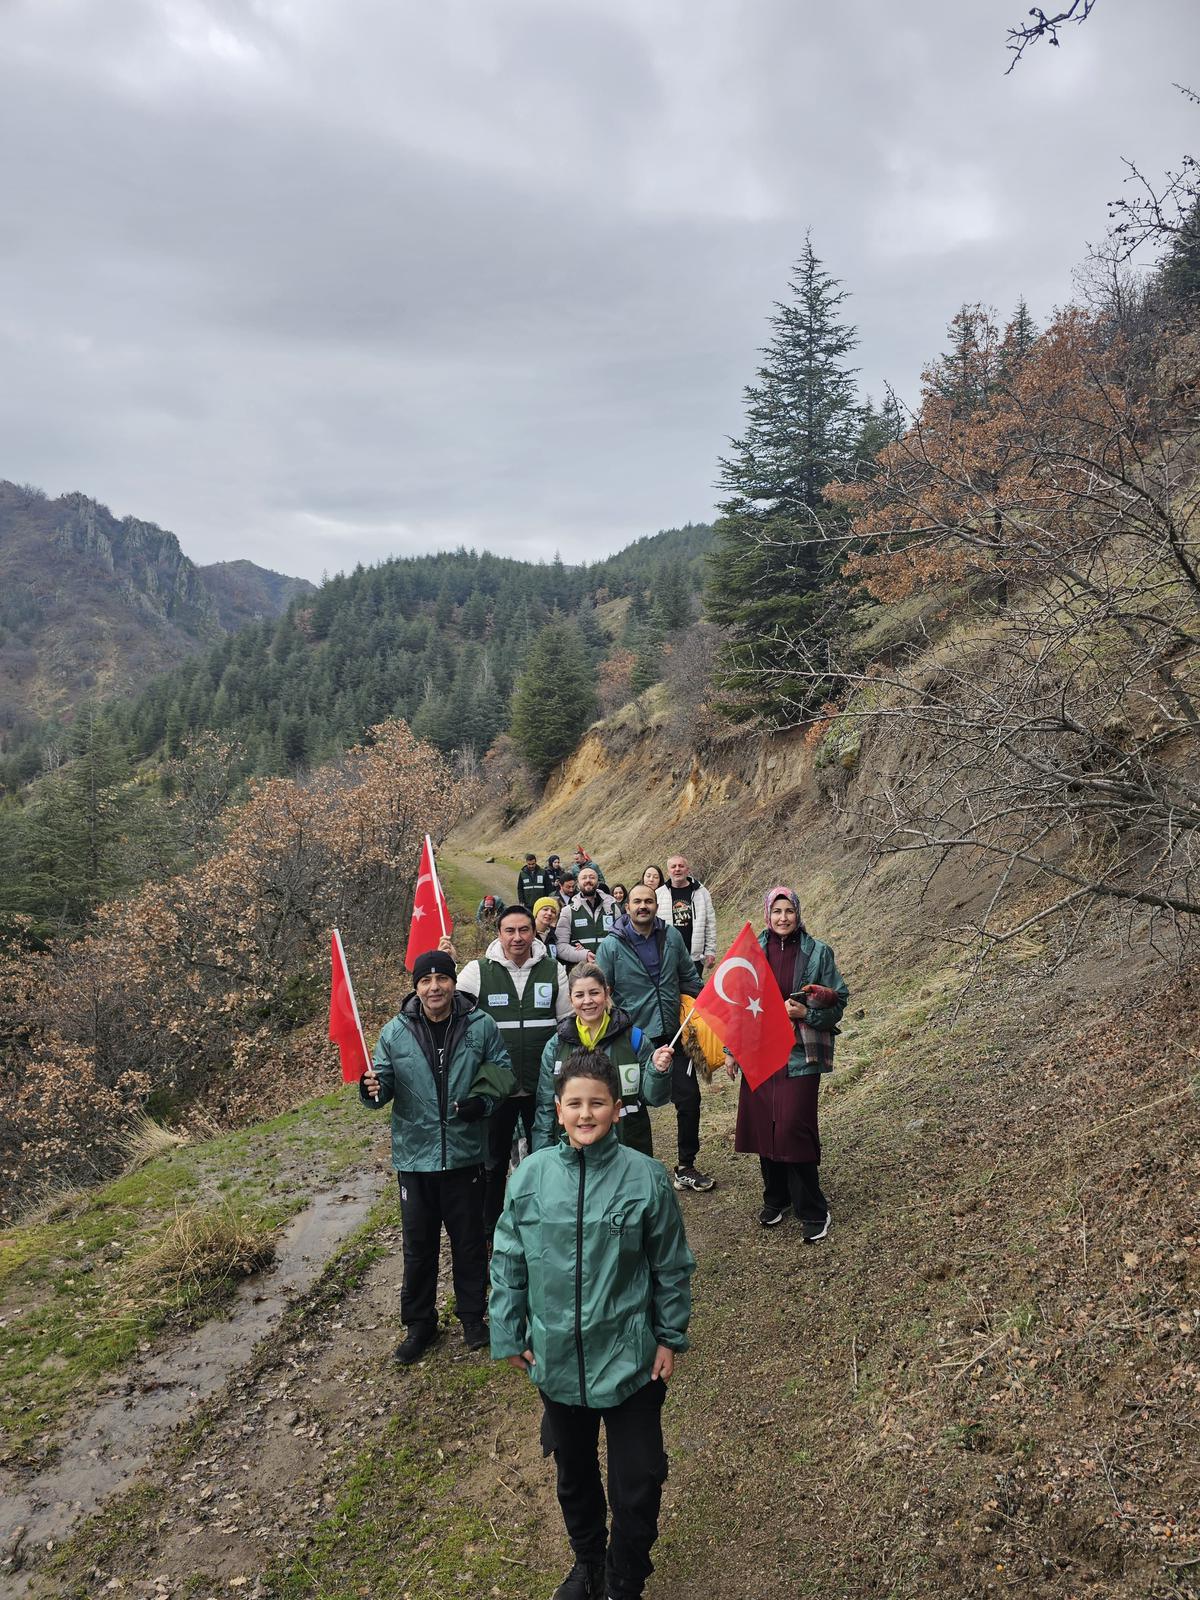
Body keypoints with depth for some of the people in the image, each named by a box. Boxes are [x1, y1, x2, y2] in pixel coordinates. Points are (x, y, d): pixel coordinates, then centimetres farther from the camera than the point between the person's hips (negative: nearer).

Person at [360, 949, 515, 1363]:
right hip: (415, 1156, 1)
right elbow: (384, 1082, 0)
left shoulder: (481, 1026, -6)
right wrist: (372, 1089, -23)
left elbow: (501, 1070, 4)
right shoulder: (395, 1033, -5)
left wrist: (482, 1100, -14)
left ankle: (472, 1315, 33)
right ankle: (419, 1324, 29)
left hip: (466, 1154, 0)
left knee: (469, 1240, 14)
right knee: (418, 1245, 12)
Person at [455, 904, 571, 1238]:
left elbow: (568, 1023, 7)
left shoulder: (553, 970, 0)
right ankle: (490, 1229, 31)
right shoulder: (478, 971, -6)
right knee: (494, 1160, 14)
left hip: (543, 1084, 2)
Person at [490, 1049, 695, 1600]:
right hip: (557, 1360, 2)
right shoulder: (531, 1175, -11)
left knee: (637, 1484, 10)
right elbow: (507, 1261, -1)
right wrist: (508, 1336, 2)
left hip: (631, 1362, -2)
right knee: (573, 1474, 23)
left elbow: (672, 1266, -5)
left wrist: (671, 1337, 1)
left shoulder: (645, 1177, -16)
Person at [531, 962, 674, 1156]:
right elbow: (545, 1107, 4)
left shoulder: (634, 1038, -4)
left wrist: (657, 1071, -20)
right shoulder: (556, 1046, -1)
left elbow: (653, 1098, -1)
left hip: (630, 1149, -1)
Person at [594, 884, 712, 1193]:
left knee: (689, 1098, 7)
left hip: (673, 1034, 3)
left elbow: (690, 979, 12)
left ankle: (686, 1167, 24)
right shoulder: (612, 945, -10)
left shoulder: (671, 937, 1)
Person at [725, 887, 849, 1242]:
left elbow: (838, 1002, 1)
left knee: (793, 1128, -8)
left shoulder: (818, 952, -2)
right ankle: (775, 1198, 28)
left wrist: (805, 1013, -16)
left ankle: (813, 1211, 8)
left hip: (800, 1054, -3)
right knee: (763, 1125, 8)